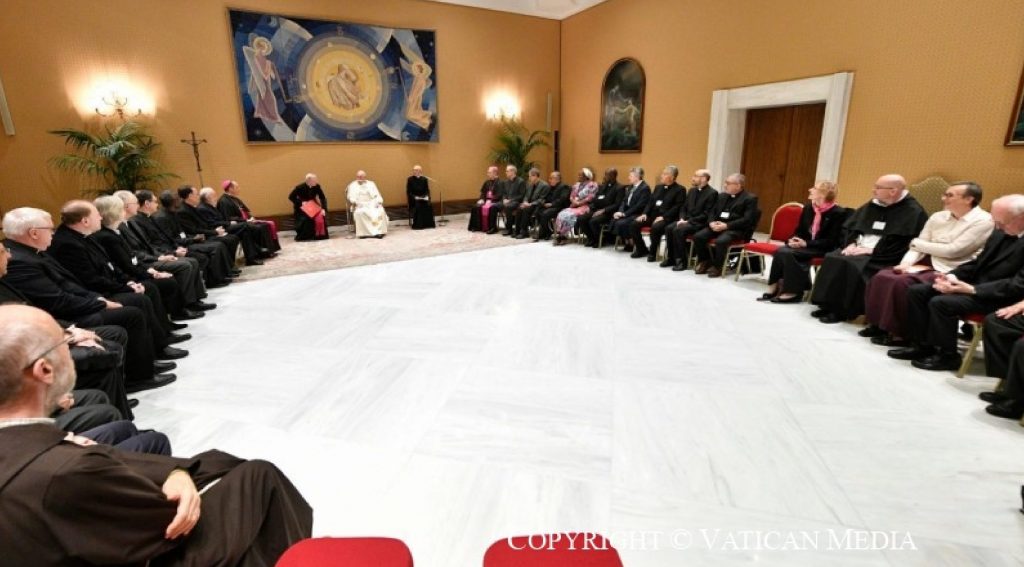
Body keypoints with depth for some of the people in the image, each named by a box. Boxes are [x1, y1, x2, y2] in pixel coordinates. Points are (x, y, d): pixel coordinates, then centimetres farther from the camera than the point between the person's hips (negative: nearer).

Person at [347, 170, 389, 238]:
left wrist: (379, 202, -12)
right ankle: (364, 232, -35)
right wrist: (354, 202, -20)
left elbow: (377, 195, 9)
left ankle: (379, 231, -32)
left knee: (380, 211, -30)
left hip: (372, 204, 1)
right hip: (360, 206, -1)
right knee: (359, 213, -36)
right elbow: (351, 197, 2)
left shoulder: (371, 184, 18)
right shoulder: (352, 185, 15)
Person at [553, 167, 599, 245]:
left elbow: (590, 198, -12)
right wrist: (574, 202, -7)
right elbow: (571, 196, 16)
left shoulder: (592, 185, -3)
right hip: (574, 206, 7)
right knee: (561, 214, -21)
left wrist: (578, 203, -15)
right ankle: (559, 235, -24)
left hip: (584, 207, -7)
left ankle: (564, 236, -21)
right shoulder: (577, 185, 20)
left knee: (568, 215, -30)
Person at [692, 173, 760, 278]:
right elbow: (713, 212, 16)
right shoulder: (722, 196, 18)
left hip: (736, 229, -6)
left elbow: (747, 219, -13)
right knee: (698, 236, -18)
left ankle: (717, 266, -12)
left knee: (721, 241, -35)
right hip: (718, 225, 6)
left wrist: (726, 225, -22)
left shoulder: (750, 198, -3)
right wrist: (712, 222, -8)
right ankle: (705, 261, 2)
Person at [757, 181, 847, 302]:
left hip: (823, 249, -6)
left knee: (787, 253, -30)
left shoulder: (838, 213, -9)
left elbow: (831, 241, -13)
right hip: (804, 245, 6)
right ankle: (775, 287, -20)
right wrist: (793, 240, -7)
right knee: (780, 251, -25)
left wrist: (806, 243, -21)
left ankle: (793, 291, -20)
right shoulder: (808, 207, 9)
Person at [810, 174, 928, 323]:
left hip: (884, 257, -7)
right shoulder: (872, 205, 14)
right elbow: (851, 227, 14)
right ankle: (828, 304, -16)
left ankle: (843, 310, -21)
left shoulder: (912, 211, -7)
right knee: (832, 259, -19)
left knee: (852, 265, -31)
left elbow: (902, 244, -16)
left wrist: (872, 250, -19)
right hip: (860, 249, 7)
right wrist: (852, 243, -5)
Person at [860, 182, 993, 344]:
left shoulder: (983, 221, -7)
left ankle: (901, 333, -15)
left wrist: (917, 242, -4)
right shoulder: (938, 217, 12)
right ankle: (880, 324, -5)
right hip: (925, 264, 7)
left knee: (902, 283, -30)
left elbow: (953, 251, -16)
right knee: (881, 277, -17)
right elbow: (917, 247, 8)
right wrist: (905, 263, -12)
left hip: (950, 273, -6)